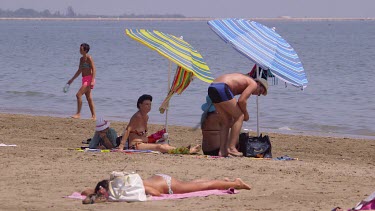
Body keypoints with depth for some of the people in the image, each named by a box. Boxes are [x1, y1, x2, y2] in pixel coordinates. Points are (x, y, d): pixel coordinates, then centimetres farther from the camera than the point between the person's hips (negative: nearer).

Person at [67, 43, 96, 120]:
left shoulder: (89, 58, -11)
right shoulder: (81, 59, 15)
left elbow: (94, 69, -17)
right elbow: (79, 71, 24)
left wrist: (92, 80, -27)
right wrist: (72, 80, 26)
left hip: (89, 79, -9)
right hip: (84, 79, 9)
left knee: (78, 95, -16)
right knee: (89, 98, 9)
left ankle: (78, 114, -14)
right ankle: (93, 116, 13)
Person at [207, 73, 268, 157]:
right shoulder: (253, 84, 6)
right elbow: (241, 100, -7)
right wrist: (246, 114, 8)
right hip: (222, 88, -9)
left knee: (226, 121, 18)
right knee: (239, 116, 2)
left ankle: (222, 150, 13)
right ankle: (231, 148, -2)